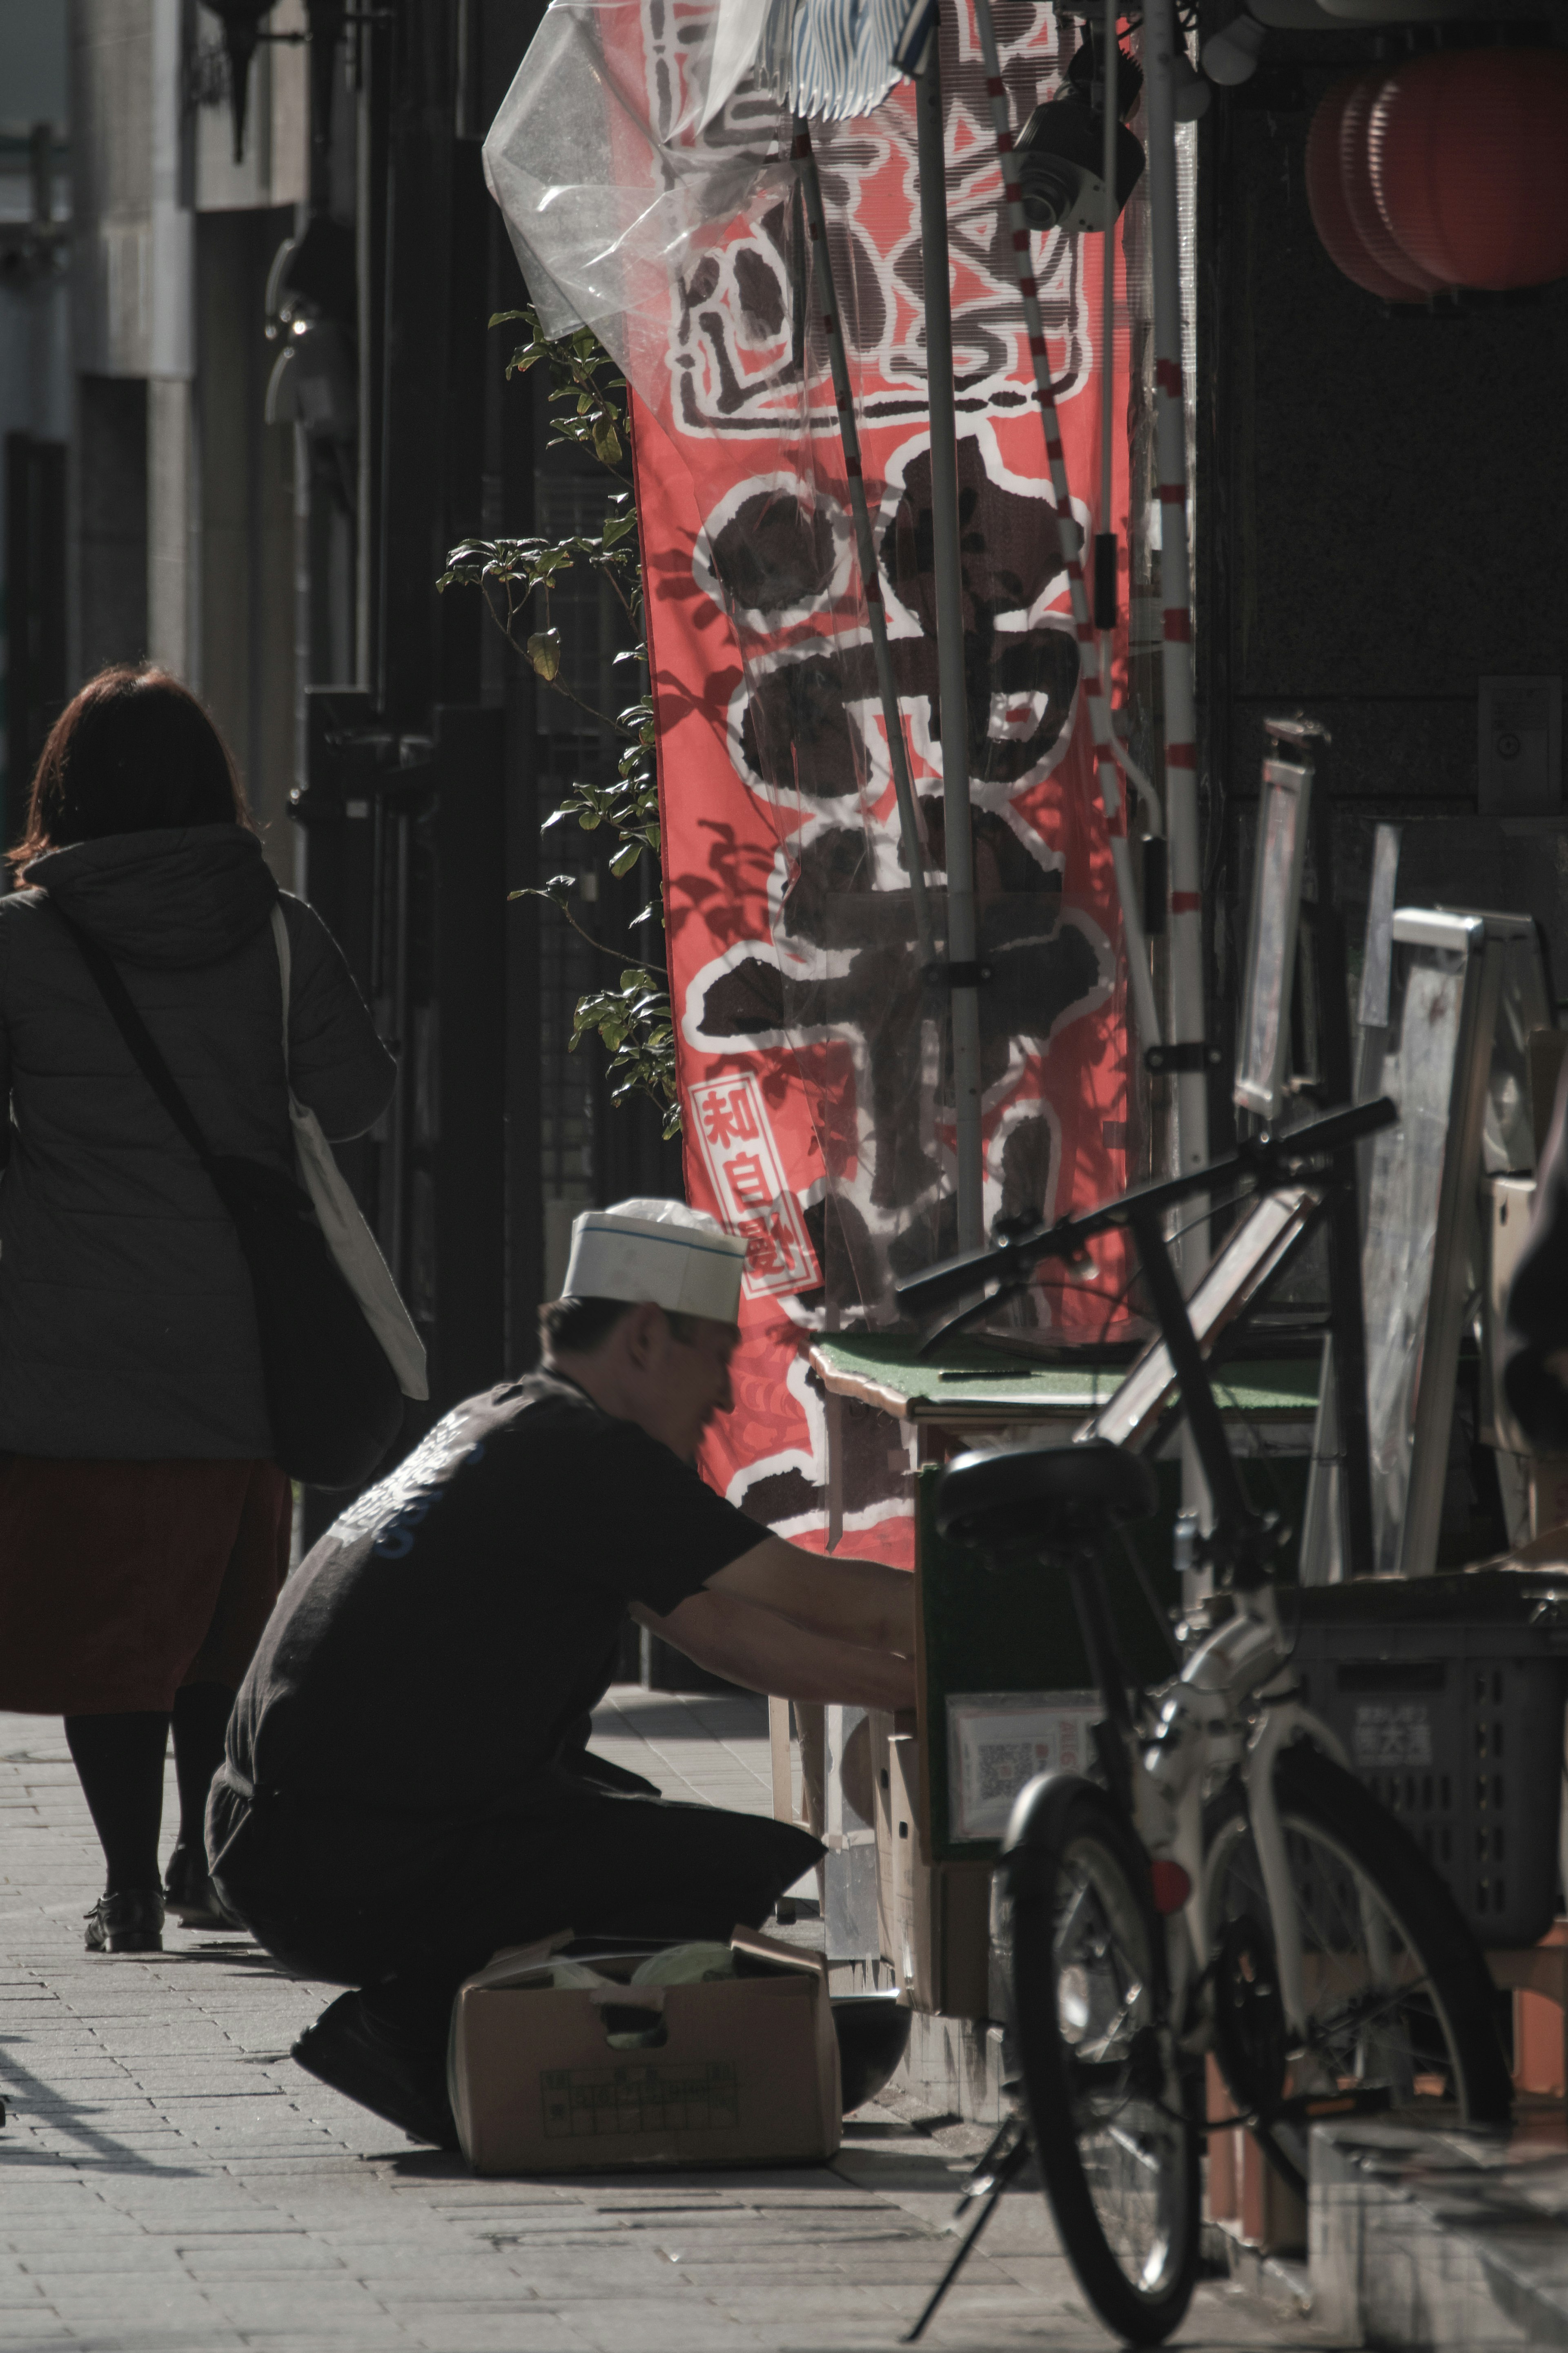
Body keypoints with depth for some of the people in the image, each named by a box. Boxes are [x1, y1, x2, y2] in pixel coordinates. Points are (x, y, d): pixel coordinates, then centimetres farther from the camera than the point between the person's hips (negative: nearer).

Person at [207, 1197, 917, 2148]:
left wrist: (919, 1686, 20)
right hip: (364, 1875, -11)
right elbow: (815, 1596, -11)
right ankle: (419, 2034, -6)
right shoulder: (582, 1454, -12)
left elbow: (719, 1624, 22)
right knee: (776, 1874, -11)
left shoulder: (508, 1427, 18)